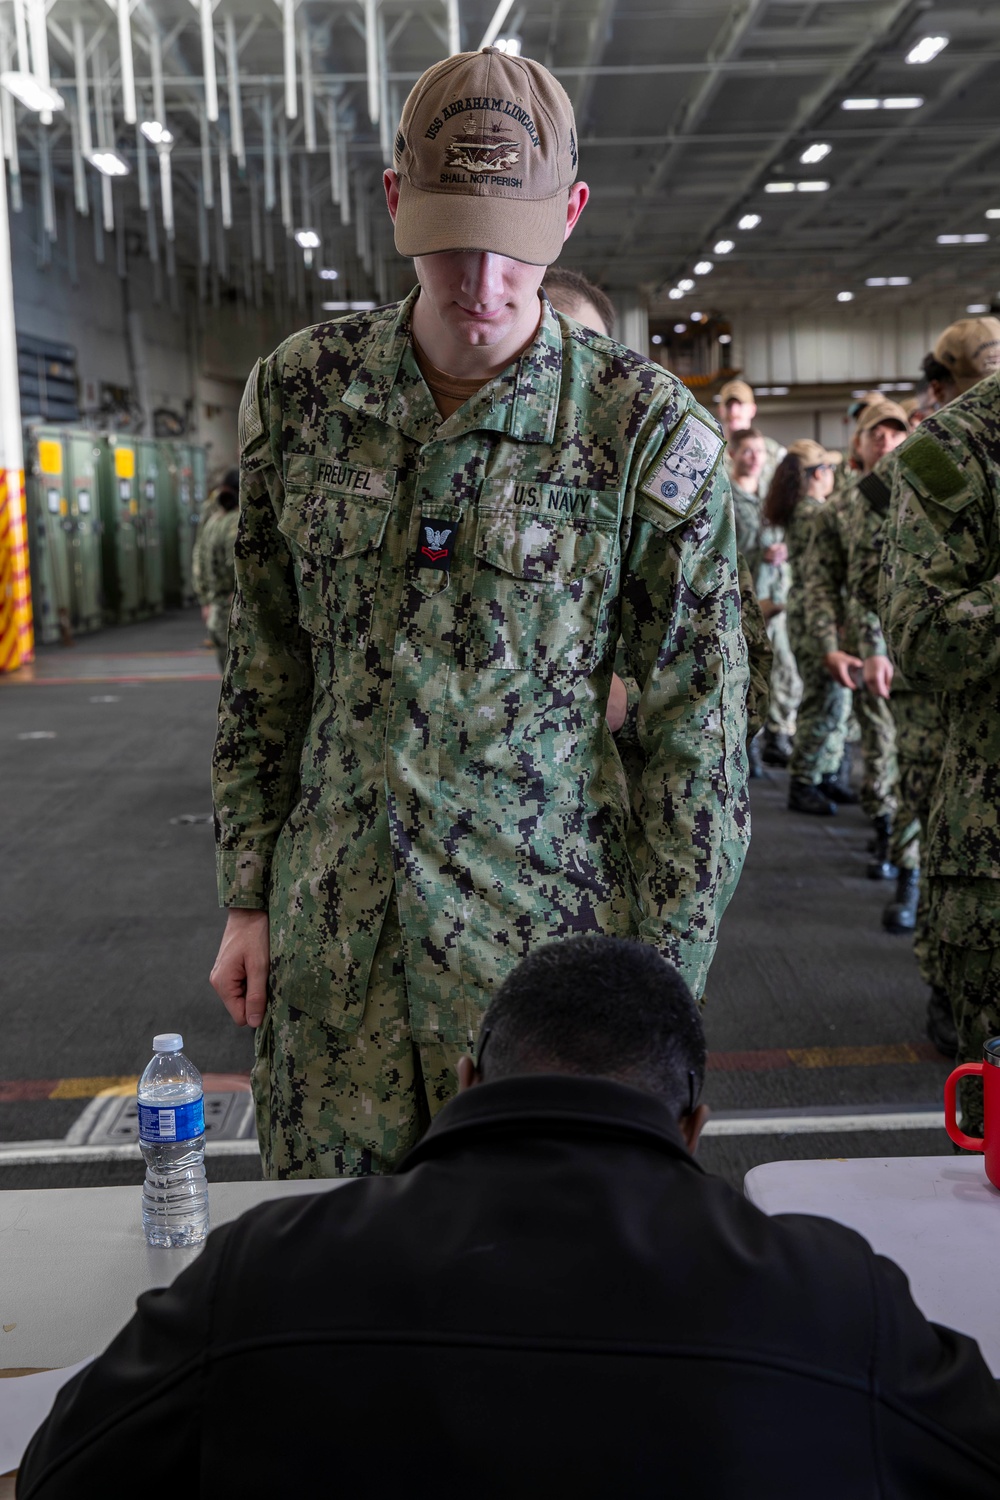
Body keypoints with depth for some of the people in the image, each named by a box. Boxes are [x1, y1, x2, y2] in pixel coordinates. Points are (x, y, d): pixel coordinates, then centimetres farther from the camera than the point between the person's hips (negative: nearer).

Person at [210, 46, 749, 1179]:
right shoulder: (299, 390, 0)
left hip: (543, 917, -2)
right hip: (330, 920, 3)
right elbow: (265, 663, 8)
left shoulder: (649, 430, -10)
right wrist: (248, 896, 7)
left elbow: (698, 736, -6)